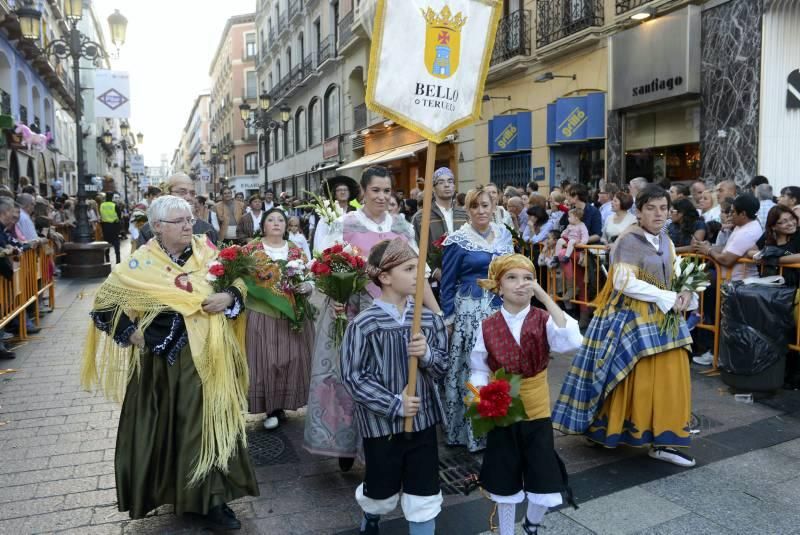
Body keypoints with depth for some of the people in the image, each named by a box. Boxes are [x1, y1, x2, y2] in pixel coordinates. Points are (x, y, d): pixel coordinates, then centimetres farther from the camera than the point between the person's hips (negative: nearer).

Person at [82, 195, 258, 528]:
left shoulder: (206, 252, 1)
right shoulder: (142, 263, -6)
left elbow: (238, 282, 7)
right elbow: (104, 301, 3)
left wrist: (228, 296, -14)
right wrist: (130, 332, -6)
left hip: (207, 357, 2)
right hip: (163, 361, -2)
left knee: (209, 423, 6)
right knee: (167, 426, 8)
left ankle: (210, 497, 17)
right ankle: (168, 488, 30)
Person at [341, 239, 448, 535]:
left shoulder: (428, 319, -4)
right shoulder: (364, 325, -16)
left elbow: (442, 366, 2)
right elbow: (354, 378, -15)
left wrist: (427, 354, -19)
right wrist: (394, 404, -18)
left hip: (423, 420, 3)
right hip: (381, 423, -2)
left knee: (424, 498, 9)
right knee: (382, 493, 21)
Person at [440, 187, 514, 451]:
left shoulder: (504, 234, 9)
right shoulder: (458, 240, -7)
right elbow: (447, 283, -3)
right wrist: (448, 319, -5)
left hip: (502, 309, 5)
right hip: (469, 311, -5)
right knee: (470, 369, -2)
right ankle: (467, 430, 13)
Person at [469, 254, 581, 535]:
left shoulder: (543, 321, -8)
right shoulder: (487, 327, -6)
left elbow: (572, 342, -28)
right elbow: (479, 370, 1)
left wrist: (544, 296, -27)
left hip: (536, 411, 0)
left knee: (544, 483, 7)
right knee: (505, 482, 14)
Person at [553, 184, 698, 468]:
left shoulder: (665, 241, 13)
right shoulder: (629, 240, -12)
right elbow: (625, 283, -21)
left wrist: (684, 294, -6)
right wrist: (668, 298, -18)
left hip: (662, 319, 8)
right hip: (631, 318, -8)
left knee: (669, 378, 5)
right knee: (639, 379, -3)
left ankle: (664, 440, 14)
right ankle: (602, 429, 14)